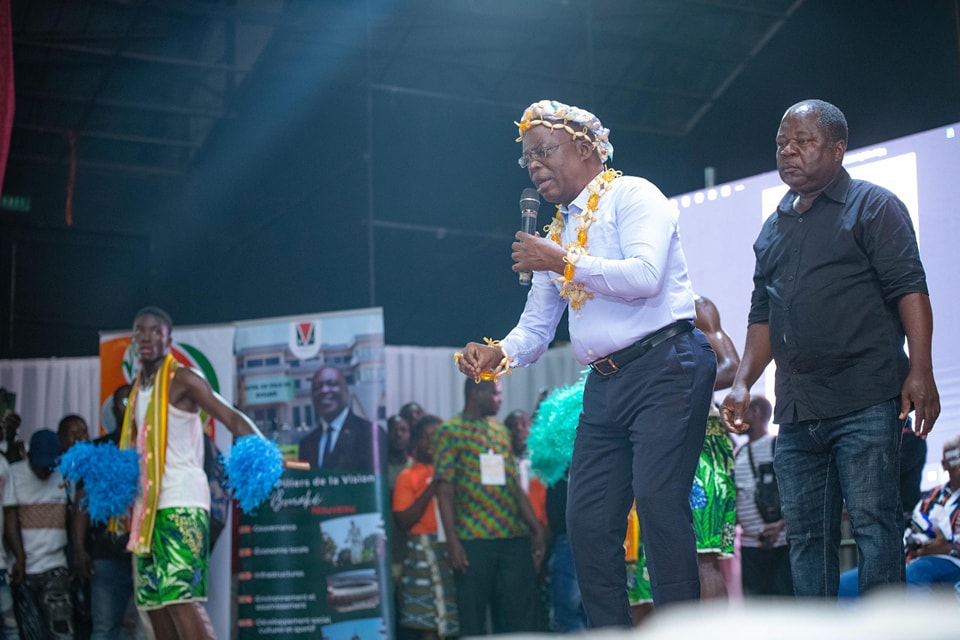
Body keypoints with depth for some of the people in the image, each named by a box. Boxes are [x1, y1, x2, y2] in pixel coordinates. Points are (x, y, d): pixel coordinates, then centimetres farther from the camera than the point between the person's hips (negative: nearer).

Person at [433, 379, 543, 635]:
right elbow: (445, 491, -5)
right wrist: (452, 541, -12)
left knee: (522, 614, 4)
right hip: (473, 542, -5)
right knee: (473, 617, 1)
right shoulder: (451, 431, 0)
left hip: (514, 538, 5)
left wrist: (536, 528, 11)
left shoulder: (501, 430, 18)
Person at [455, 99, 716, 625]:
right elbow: (535, 329, 19)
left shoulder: (631, 195, 0)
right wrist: (497, 355, -2)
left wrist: (564, 261, -11)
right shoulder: (556, 234, 22)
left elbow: (645, 276, -17)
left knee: (657, 501, -19)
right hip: (604, 385, 8)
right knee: (587, 520, 1)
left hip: (665, 368, -8)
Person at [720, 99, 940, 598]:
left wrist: (920, 372, -18)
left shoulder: (872, 206, 2)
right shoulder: (774, 229, 21)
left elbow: (908, 288, -7)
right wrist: (743, 382, 10)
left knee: (873, 522, -9)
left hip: (865, 402, -6)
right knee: (805, 534, 6)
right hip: (796, 408, 7)